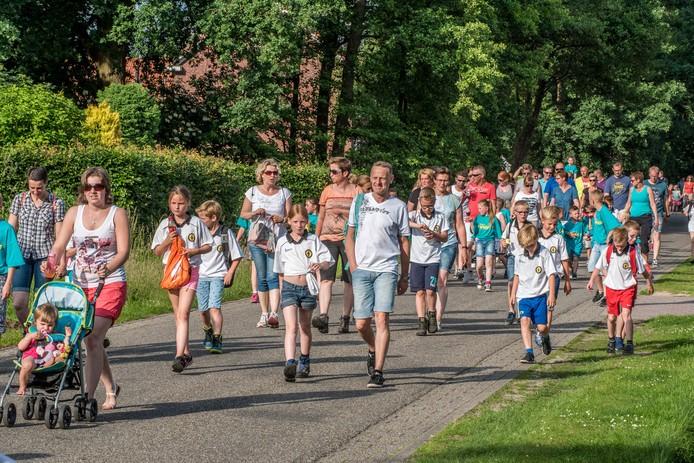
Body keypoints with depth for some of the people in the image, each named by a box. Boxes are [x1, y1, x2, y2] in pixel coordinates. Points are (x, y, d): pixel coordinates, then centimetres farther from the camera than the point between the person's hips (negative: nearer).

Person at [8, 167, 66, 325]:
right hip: (22, 254, 2)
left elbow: (59, 236, 0)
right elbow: (10, 229, 9)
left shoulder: (57, 203, -1)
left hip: (44, 256, -2)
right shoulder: (19, 199, 5)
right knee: (18, 303, -5)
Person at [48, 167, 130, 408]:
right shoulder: (75, 213, 9)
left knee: (93, 338, -17)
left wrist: (108, 268, -29)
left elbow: (123, 251, -10)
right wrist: (51, 262, -21)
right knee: (91, 341, 10)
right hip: (81, 285, 4)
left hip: (110, 284, -4)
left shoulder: (117, 214, -1)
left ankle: (88, 397, -18)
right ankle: (110, 388, 30)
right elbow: (59, 245, 2)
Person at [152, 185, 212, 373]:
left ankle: (179, 356, -23)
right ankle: (186, 352, 24)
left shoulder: (196, 223, 0)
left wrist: (195, 251, -13)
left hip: (190, 270, -4)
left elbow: (208, 246, 5)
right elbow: (157, 252, 7)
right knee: (178, 315, 12)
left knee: (183, 313, -16)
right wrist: (167, 241, -12)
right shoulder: (165, 225, 5)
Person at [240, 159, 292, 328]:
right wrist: (255, 213, -10)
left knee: (273, 276, -15)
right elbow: (243, 213, 11)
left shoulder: (284, 193, 5)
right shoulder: (253, 192, 6)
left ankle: (274, 314, -23)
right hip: (256, 240, 2)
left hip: (277, 240, -2)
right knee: (262, 278, 5)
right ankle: (264, 314, 13)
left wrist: (282, 219, -17)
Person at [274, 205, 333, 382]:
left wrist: (320, 265, -21)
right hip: (289, 287, -1)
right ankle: (290, 364, -28)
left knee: (305, 327, 16)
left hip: (308, 287, 1)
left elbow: (328, 261, 0)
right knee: (291, 327, -15)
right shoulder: (283, 242, 3)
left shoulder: (313, 240, 2)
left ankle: (304, 363, 31)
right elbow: (279, 270, 12)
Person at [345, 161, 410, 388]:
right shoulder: (360, 202, 9)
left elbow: (404, 242, 9)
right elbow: (350, 235, 14)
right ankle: (373, 351, 34)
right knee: (361, 323, 2)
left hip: (387, 269, -2)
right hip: (362, 269, 2)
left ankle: (378, 372, -12)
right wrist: (353, 266, 3)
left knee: (382, 319, -14)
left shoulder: (398, 206, 4)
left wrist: (404, 276, 7)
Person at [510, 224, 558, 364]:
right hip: (524, 296, 3)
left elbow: (551, 275, -7)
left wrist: (552, 295, -12)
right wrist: (513, 294, 19)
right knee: (525, 321, -17)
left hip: (540, 295, -3)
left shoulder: (544, 254, -7)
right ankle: (529, 353, -18)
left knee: (541, 327, -4)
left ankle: (545, 338, 33)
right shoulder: (520, 256, 5)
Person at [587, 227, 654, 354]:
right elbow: (599, 267, 8)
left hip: (628, 288, -3)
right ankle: (612, 341, 35)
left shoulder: (633, 253, -13)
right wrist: (592, 280, 11)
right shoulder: (608, 251, -7)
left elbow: (643, 270, -1)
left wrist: (649, 283, 8)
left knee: (625, 314, -17)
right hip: (611, 288, 3)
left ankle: (629, 343, -12)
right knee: (612, 317, 13)